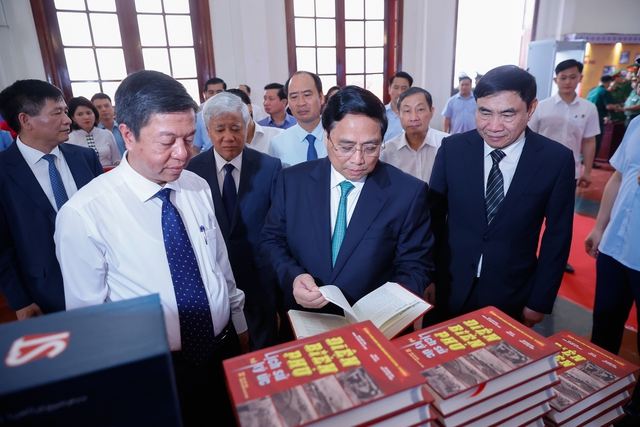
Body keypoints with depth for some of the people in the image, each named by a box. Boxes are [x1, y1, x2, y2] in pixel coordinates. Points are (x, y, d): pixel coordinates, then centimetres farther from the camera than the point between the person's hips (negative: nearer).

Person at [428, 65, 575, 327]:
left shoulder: (557, 159, -10)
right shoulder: (452, 149, -9)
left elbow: (557, 236, -3)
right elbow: (434, 216, -3)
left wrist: (540, 302, -1)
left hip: (513, 296, 0)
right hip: (451, 290, 1)